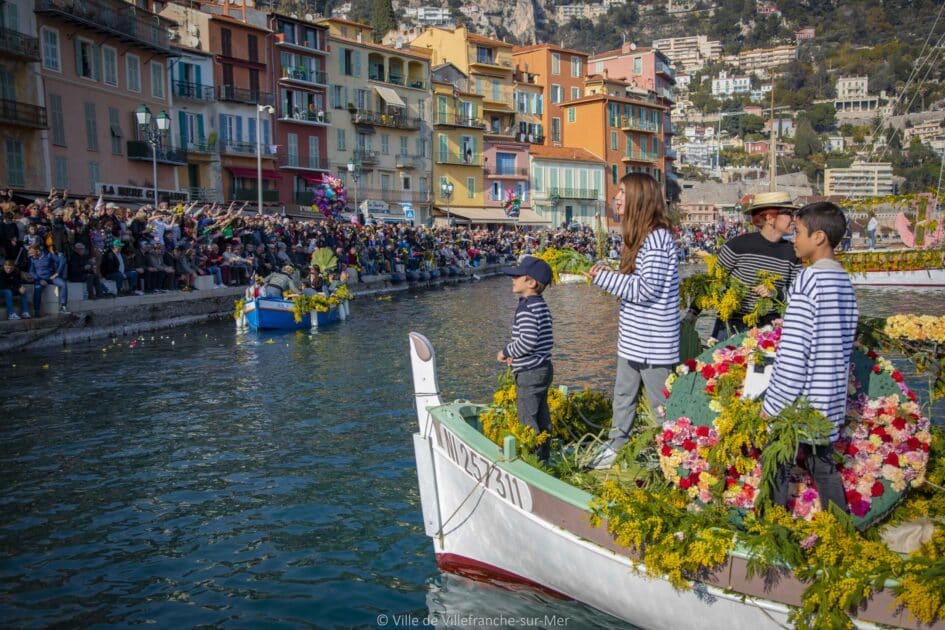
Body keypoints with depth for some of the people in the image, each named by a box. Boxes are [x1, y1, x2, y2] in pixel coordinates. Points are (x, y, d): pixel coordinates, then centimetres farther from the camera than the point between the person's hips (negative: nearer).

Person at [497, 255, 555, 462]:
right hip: (543, 368, 10)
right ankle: (543, 458, 25)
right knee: (542, 418, 16)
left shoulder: (526, 308, -19)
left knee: (528, 421, -2)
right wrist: (515, 354, 10)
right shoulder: (542, 306, 11)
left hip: (529, 372, -10)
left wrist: (506, 352, -12)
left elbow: (528, 341, -27)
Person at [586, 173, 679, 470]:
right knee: (623, 395, 19)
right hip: (632, 337, 10)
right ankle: (616, 446, 33)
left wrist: (604, 276, -17)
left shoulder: (657, 238, -19)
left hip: (652, 340, -10)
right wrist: (606, 274, 3)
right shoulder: (639, 235, 11)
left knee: (662, 403, 3)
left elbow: (647, 289, -23)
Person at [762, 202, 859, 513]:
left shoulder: (808, 279, -18)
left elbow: (792, 355, -21)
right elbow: (839, 345, 13)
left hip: (798, 402, -7)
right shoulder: (845, 281, 7)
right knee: (824, 467, 18)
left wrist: (772, 404, -14)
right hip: (831, 400, 8)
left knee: (778, 468, 6)